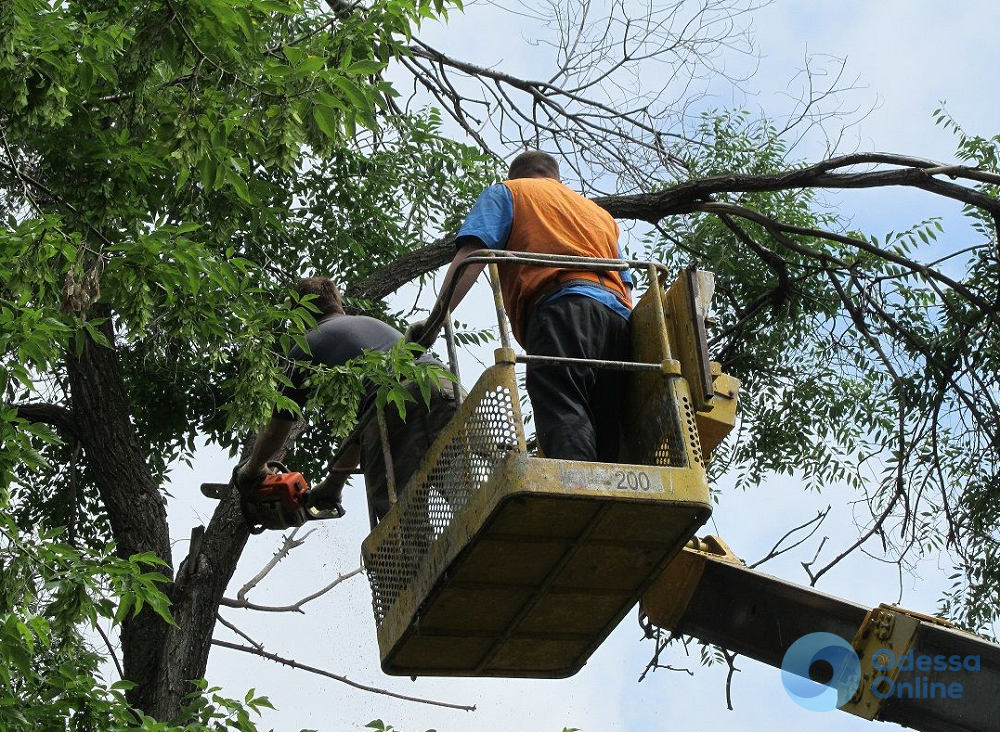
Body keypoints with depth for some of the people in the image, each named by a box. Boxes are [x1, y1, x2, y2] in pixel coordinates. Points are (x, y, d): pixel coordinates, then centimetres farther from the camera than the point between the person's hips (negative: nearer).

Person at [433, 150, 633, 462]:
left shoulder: (506, 192, 24)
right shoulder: (601, 213, 40)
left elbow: (470, 256, 7)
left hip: (562, 310, -5)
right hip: (620, 318, 5)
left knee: (564, 416, -23)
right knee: (609, 441, -3)